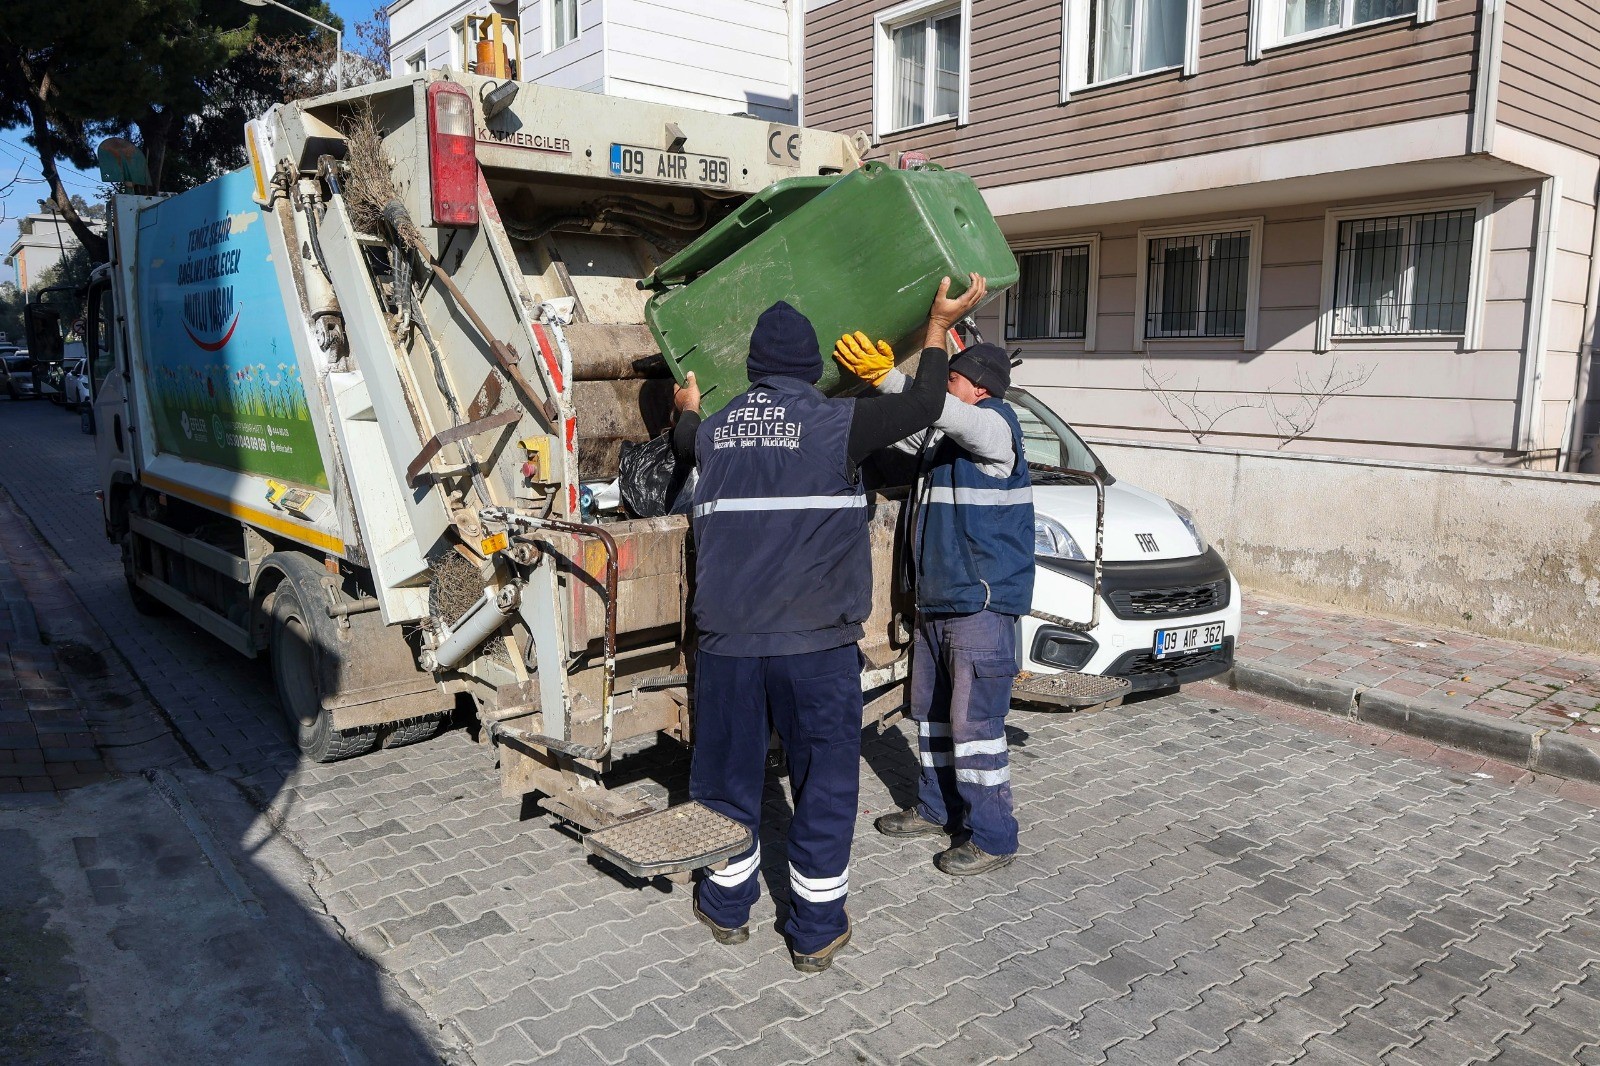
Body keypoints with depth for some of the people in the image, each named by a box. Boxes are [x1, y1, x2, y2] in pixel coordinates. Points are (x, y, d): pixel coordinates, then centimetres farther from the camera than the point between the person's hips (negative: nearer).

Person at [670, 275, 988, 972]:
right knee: (825, 783, 10)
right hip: (816, 641, -3)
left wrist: (687, 407, 54)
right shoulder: (837, 424, -7)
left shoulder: (716, 429, 7)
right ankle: (816, 932, 19)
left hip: (728, 639, 4)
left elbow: (684, 440, 31)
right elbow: (923, 406, 3)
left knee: (727, 772, 17)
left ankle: (727, 908, 33)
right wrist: (939, 327, 17)